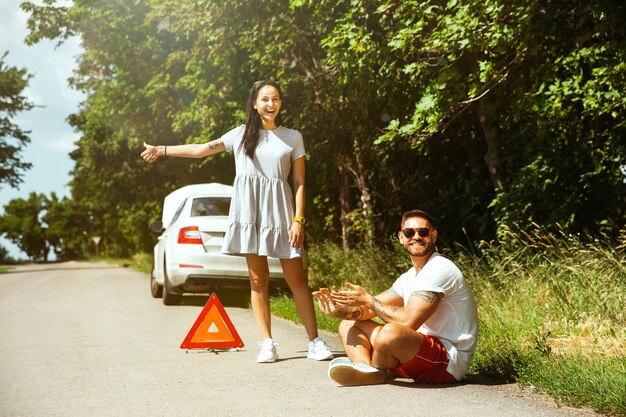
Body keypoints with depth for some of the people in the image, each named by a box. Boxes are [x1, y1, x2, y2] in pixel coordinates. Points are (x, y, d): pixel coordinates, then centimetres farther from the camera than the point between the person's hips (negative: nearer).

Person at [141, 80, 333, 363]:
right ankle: (267, 344, 3)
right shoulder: (241, 134, 12)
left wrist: (298, 219, -3)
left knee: (297, 278, -4)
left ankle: (315, 342, -1)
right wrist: (162, 150, 15)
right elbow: (201, 150, 17)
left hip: (279, 210, -1)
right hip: (249, 209, 1)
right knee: (258, 279, 0)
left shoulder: (292, 137, 9)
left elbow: (300, 182, 6)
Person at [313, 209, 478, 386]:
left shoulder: (440, 270, -16)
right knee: (349, 325, 8)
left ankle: (372, 367, -7)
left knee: (390, 333, -39)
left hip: (448, 360, -10)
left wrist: (369, 300, -13)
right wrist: (340, 310, -7)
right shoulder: (409, 277, 16)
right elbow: (373, 308, 13)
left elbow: (409, 321, -24)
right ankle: (366, 369, -20)